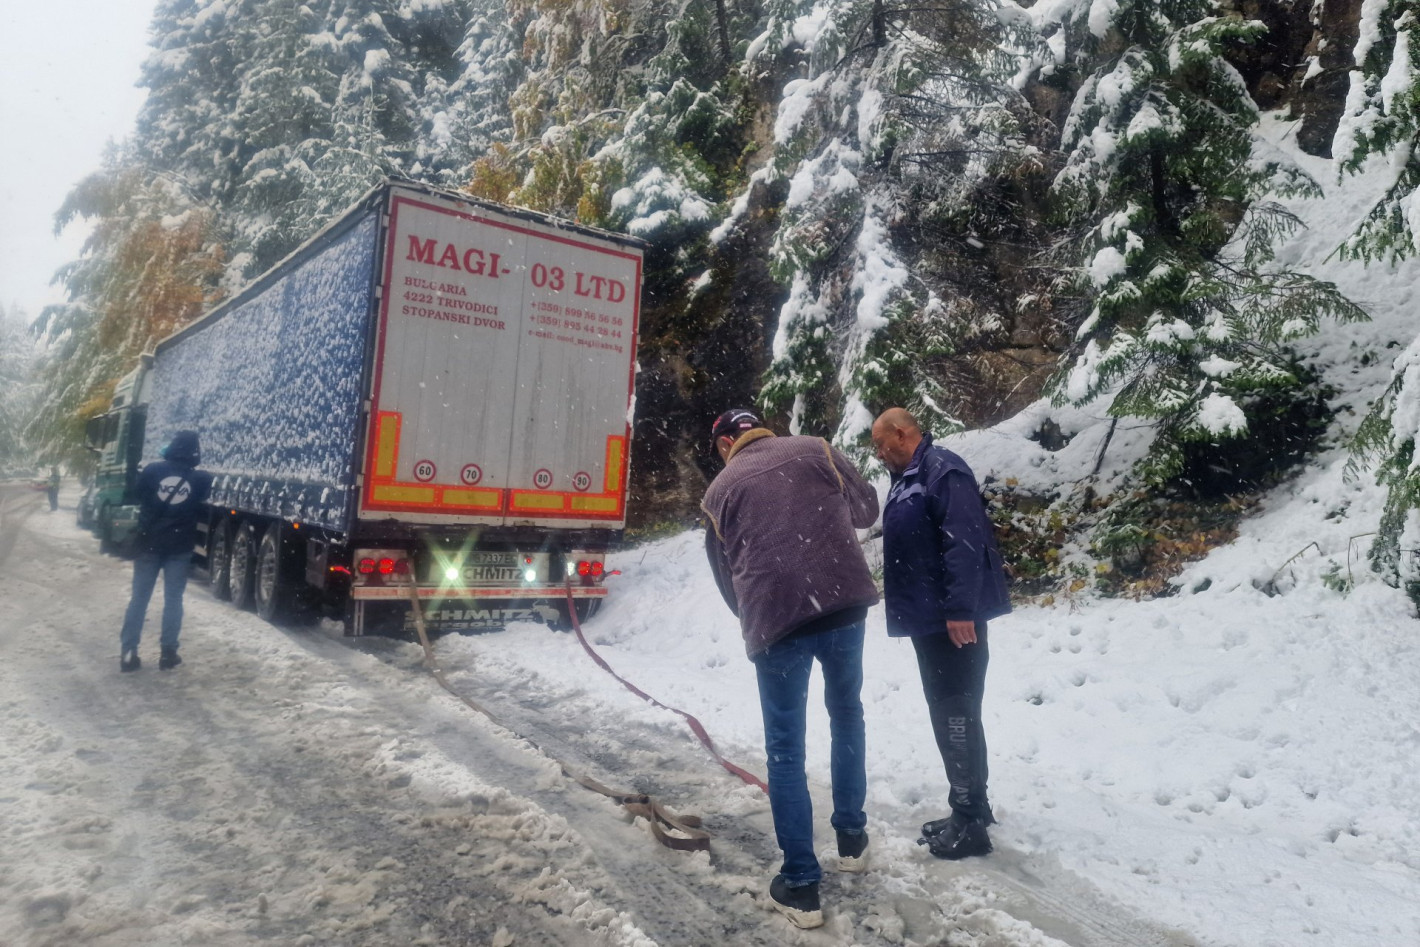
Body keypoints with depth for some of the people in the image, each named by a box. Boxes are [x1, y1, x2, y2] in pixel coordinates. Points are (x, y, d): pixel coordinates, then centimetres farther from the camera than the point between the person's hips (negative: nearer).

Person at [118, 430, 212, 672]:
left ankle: (128, 653, 6)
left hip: (149, 542, 0)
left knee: (139, 598, 7)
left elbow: (137, 495, 6)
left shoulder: (153, 470, -6)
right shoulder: (200, 478, -4)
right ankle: (168, 652, 7)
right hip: (180, 547, 0)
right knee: (173, 599, 6)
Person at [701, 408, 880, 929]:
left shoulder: (719, 489, 11)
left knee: (786, 750, 10)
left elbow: (725, 573, 16)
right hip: (844, 600, 2)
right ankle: (852, 836, 36)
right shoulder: (815, 449, 10)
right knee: (846, 715, 24)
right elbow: (867, 509, 16)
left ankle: (800, 883, 13)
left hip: (773, 616, -1)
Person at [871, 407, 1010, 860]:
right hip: (926, 619, 10)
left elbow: (964, 542, -23)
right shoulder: (905, 480, 17)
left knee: (956, 715, -4)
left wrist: (960, 609, -27)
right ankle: (969, 807, 27)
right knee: (946, 714, 15)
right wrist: (909, 607, 23)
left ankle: (970, 822, 6)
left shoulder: (943, 469, -14)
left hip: (953, 620, -10)